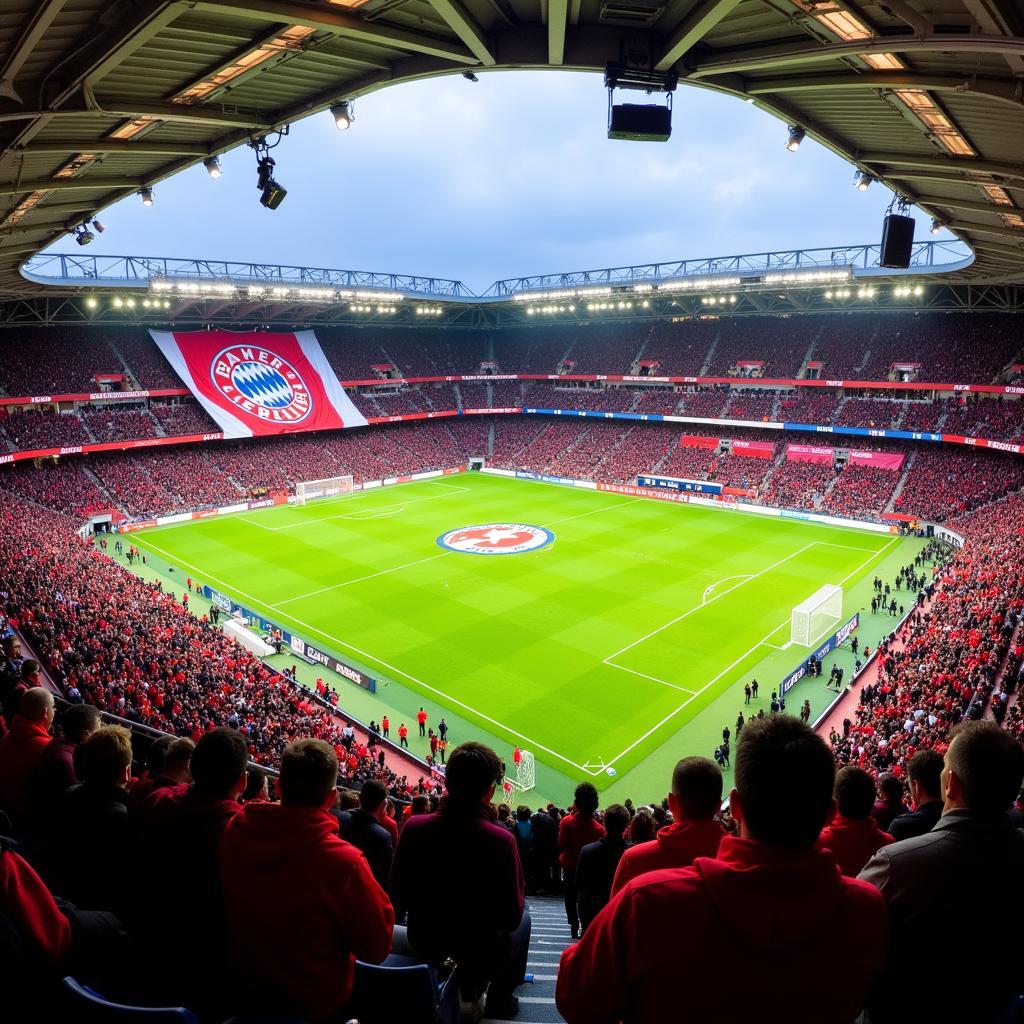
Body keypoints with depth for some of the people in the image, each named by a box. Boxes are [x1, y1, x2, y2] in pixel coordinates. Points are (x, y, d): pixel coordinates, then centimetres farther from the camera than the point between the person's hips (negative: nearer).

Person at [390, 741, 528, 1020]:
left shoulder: (413, 827, -19)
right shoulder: (501, 840, -28)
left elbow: (399, 900, -6)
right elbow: (511, 917, -19)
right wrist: (518, 901, 2)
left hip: (423, 944, 4)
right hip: (483, 953, -3)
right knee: (524, 919, 28)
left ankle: (469, 987, 45)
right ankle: (500, 1000, 36)